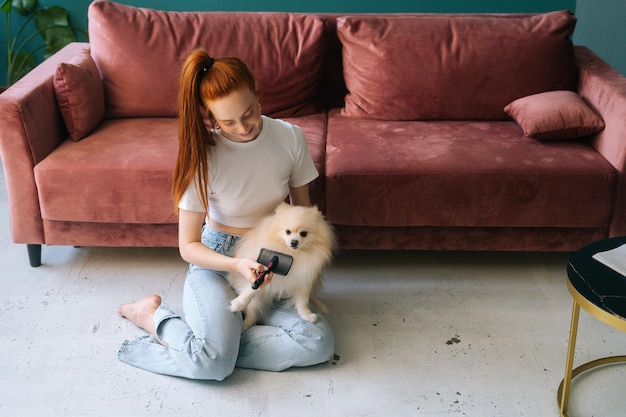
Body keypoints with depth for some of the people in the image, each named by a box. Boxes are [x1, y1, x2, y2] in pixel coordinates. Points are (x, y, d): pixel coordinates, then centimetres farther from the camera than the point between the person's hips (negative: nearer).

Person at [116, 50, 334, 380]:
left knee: (318, 343, -22)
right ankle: (154, 315, 2)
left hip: (273, 261, 4)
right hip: (216, 259, -3)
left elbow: (303, 211, 6)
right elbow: (188, 246, -12)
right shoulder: (203, 155, -16)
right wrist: (237, 265, -30)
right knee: (214, 363, -29)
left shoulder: (290, 137, -9)